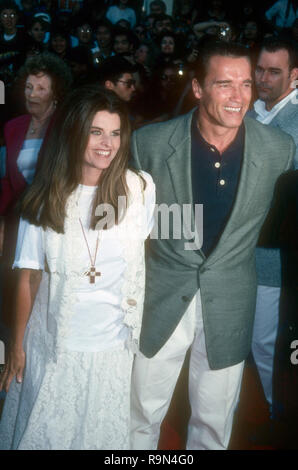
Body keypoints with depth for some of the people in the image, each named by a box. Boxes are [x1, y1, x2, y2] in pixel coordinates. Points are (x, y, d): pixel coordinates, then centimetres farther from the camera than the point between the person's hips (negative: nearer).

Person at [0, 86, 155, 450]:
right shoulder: (46, 199, -8)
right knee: (43, 433, 17)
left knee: (103, 434, 18)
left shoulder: (140, 188, -9)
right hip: (53, 347, 0)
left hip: (114, 347, 1)